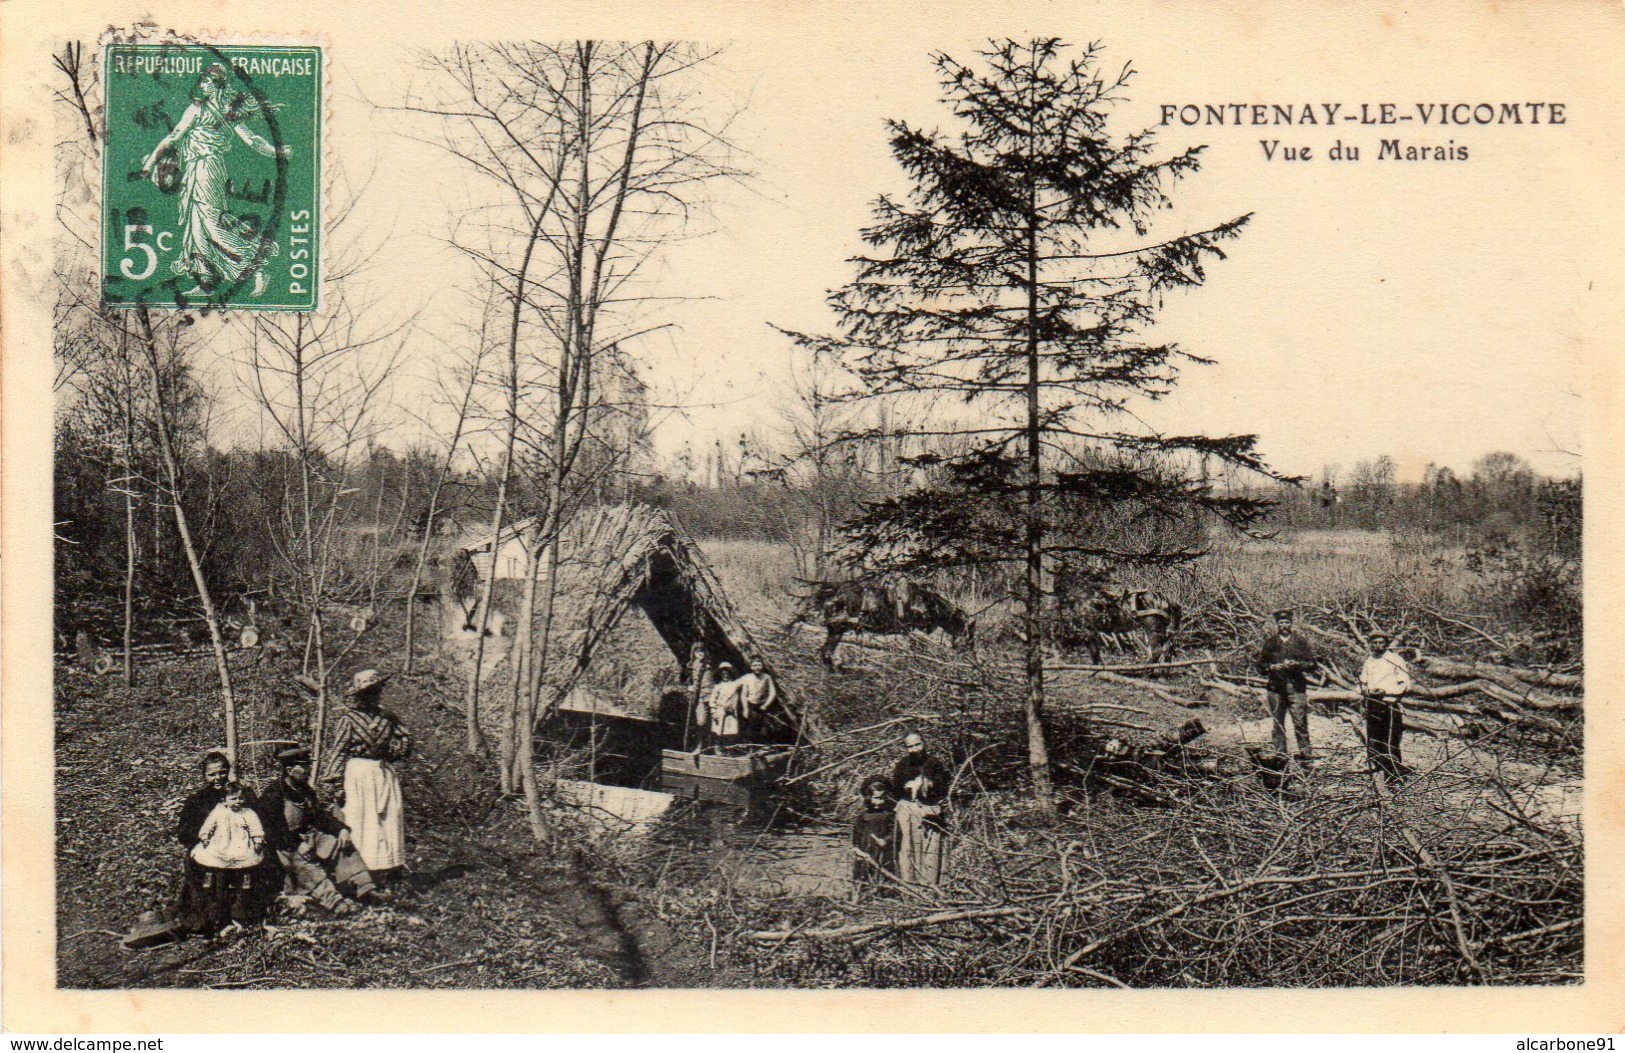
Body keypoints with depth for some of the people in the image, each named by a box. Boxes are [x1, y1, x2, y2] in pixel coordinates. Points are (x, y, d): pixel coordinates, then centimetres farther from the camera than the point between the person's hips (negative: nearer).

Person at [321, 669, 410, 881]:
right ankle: (366, 868, -4)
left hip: (385, 772, 6)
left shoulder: (386, 715, 11)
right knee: (364, 821, -6)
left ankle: (388, 868, 9)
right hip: (360, 773, -6)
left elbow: (405, 741, 15)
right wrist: (331, 777, -12)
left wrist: (388, 751, 1)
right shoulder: (348, 717, -4)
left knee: (390, 816, 4)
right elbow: (337, 748, -7)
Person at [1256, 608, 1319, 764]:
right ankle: (1279, 755, 9)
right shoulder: (1270, 642, 12)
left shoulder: (1300, 640, 8)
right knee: (1277, 723, 3)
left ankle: (1306, 754, -4)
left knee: (1300, 722, -7)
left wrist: (1296, 664, -9)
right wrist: (1271, 667, -5)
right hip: (1276, 687, 2)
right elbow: (1261, 665, 15)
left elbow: (1312, 662, 7)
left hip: (1296, 687, -2)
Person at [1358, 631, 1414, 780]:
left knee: (1390, 745, -7)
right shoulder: (1368, 661, 15)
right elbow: (1363, 682, 26)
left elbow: (1405, 685, -7)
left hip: (1390, 707, -6)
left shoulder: (1395, 660, -4)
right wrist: (1365, 690, 3)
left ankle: (1395, 778, -3)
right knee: (1372, 744, 7)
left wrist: (1384, 691, -15)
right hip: (1372, 706, 6)